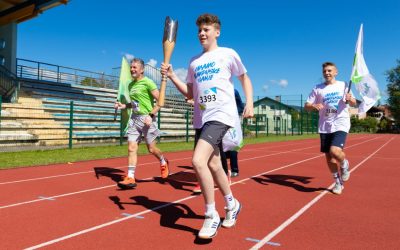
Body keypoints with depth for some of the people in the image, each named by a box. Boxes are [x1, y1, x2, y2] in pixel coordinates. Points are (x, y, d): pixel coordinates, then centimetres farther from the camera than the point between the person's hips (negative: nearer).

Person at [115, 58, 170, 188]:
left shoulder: (148, 82, -9)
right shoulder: (131, 84, 13)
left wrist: (151, 115, -22)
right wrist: (123, 106, 7)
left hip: (146, 119, -6)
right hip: (134, 118, 7)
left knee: (151, 149, 4)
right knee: (131, 148, -1)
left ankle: (163, 162, 34)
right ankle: (130, 178, 1)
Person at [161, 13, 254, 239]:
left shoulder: (228, 54, 2)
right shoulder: (194, 62, 16)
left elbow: (245, 77, 13)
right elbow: (190, 94, 16)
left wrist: (249, 103, 0)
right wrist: (171, 76, 4)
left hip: (221, 115, -7)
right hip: (201, 118, 7)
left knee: (198, 160, -22)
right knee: (213, 164, 14)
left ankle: (212, 215, -4)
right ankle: (232, 204, 38)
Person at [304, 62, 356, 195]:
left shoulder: (343, 85, 4)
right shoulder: (317, 88, 5)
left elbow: (354, 103, 11)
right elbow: (306, 106, 2)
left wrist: (350, 99, -13)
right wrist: (313, 106, -21)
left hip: (340, 125, -2)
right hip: (325, 127, 3)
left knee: (335, 151, -24)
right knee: (328, 157, 8)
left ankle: (344, 165, 12)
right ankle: (338, 182, 30)